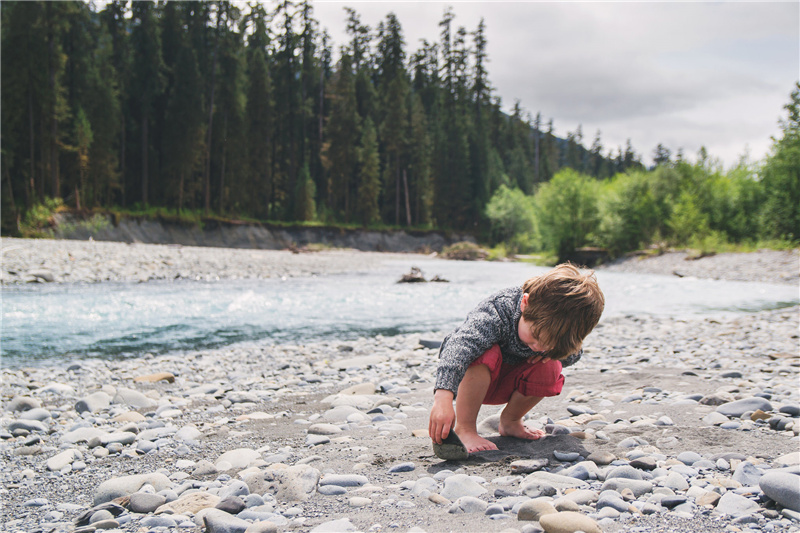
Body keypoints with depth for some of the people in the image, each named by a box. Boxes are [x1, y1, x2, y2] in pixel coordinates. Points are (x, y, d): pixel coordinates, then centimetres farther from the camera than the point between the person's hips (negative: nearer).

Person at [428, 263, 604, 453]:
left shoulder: (557, 326, -22)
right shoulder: (495, 313, -40)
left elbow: (573, 353, 1)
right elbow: (458, 347, -55)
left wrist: (554, 352, -24)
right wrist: (443, 398, -68)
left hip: (508, 383, 5)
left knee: (549, 369, -22)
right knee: (487, 354, -37)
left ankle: (510, 420, 5)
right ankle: (464, 428, -22)